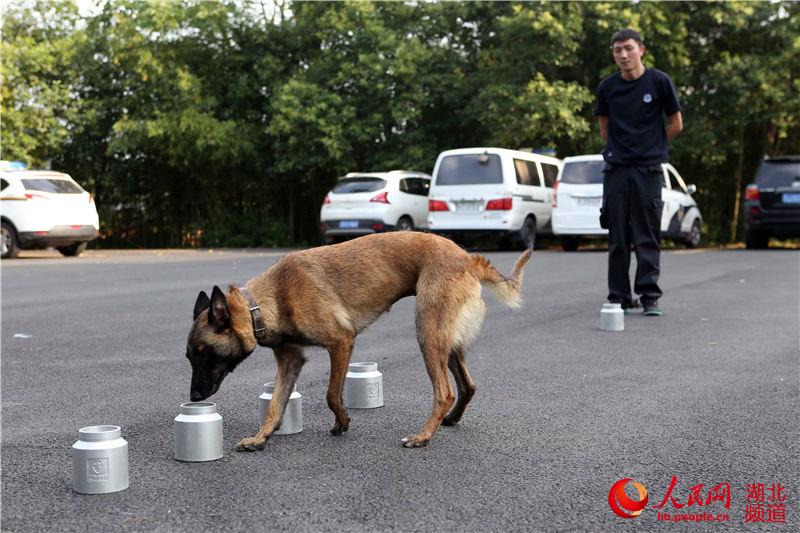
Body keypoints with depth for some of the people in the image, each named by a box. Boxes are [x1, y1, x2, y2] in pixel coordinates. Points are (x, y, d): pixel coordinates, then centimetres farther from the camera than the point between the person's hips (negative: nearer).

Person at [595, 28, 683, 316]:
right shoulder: (607, 87, 5)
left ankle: (649, 296, 4)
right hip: (616, 170, 3)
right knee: (618, 237, 5)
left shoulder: (659, 82, -2)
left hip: (648, 170, -2)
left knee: (648, 236, -1)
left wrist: (650, 147, 9)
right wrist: (617, 149, 10)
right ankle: (619, 297, 12)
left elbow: (676, 124, 5)